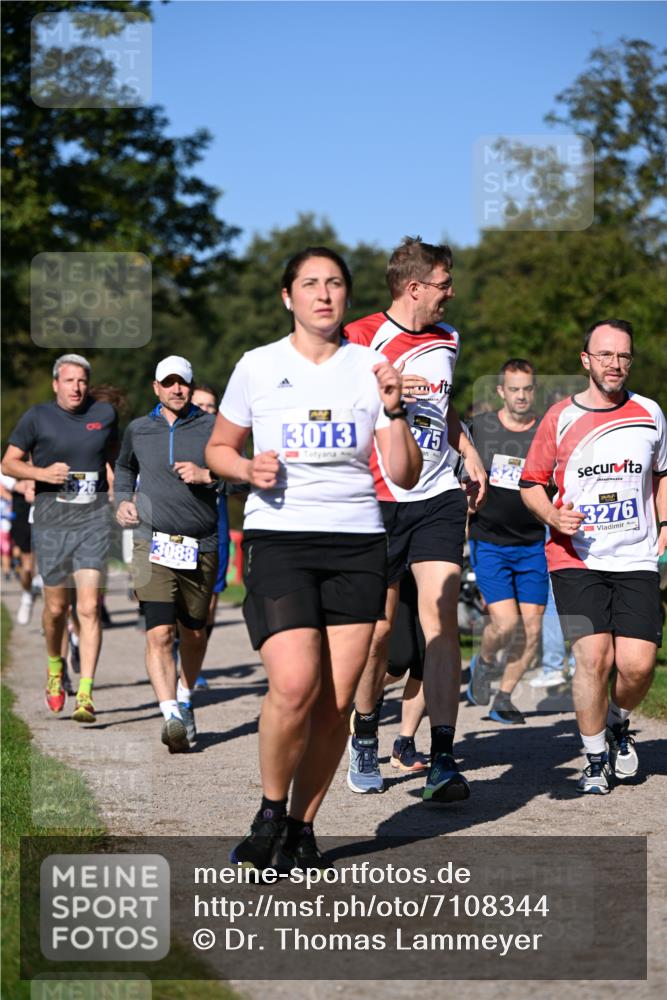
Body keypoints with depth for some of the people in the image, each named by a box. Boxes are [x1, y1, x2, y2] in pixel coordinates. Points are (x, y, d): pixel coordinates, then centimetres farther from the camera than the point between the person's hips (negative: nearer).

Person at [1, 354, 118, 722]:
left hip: (94, 518, 0)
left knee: (89, 606, -11)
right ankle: (55, 669, 37)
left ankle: (85, 693, -14)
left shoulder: (105, 414, 7)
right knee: (56, 607, 8)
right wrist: (42, 472, -13)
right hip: (51, 521, 0)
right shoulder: (37, 417, 1)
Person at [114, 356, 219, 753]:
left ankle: (185, 700, 36)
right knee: (160, 633, -16)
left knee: (194, 632, 13)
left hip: (201, 546, 1)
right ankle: (172, 717, -22)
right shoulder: (138, 429, 11)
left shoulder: (211, 427, 5)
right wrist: (124, 499, 13)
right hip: (154, 544, 0)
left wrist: (207, 475, -14)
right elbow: (124, 467, 30)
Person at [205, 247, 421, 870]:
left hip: (357, 543, 2)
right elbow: (218, 449, 16)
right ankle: (270, 813, 4)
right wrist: (248, 469, -5)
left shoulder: (369, 368, 7)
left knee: (337, 701, -2)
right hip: (279, 538, -2)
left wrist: (394, 411, -9)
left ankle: (302, 828, 15)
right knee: (295, 685, -19)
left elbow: (405, 476, 6)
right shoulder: (258, 367, 5)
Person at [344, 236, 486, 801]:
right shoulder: (363, 339, -4)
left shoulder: (447, 340, 15)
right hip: (379, 501, -4)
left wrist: (468, 451, 17)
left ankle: (443, 760, -11)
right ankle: (365, 741, 26)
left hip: (439, 497, 4)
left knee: (441, 621, -10)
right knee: (378, 630, 2)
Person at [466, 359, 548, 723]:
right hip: (488, 542, -2)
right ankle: (483, 662, 19)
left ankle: (504, 697, 17)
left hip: (533, 545, 2)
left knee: (532, 628, -2)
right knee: (505, 622, -14)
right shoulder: (478, 428, -1)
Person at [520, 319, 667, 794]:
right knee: (594, 658, -14)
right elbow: (531, 482, 8)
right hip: (577, 559, -2)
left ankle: (618, 723, 26)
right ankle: (596, 759, 7)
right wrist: (553, 515, -10)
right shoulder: (561, 417, 0)